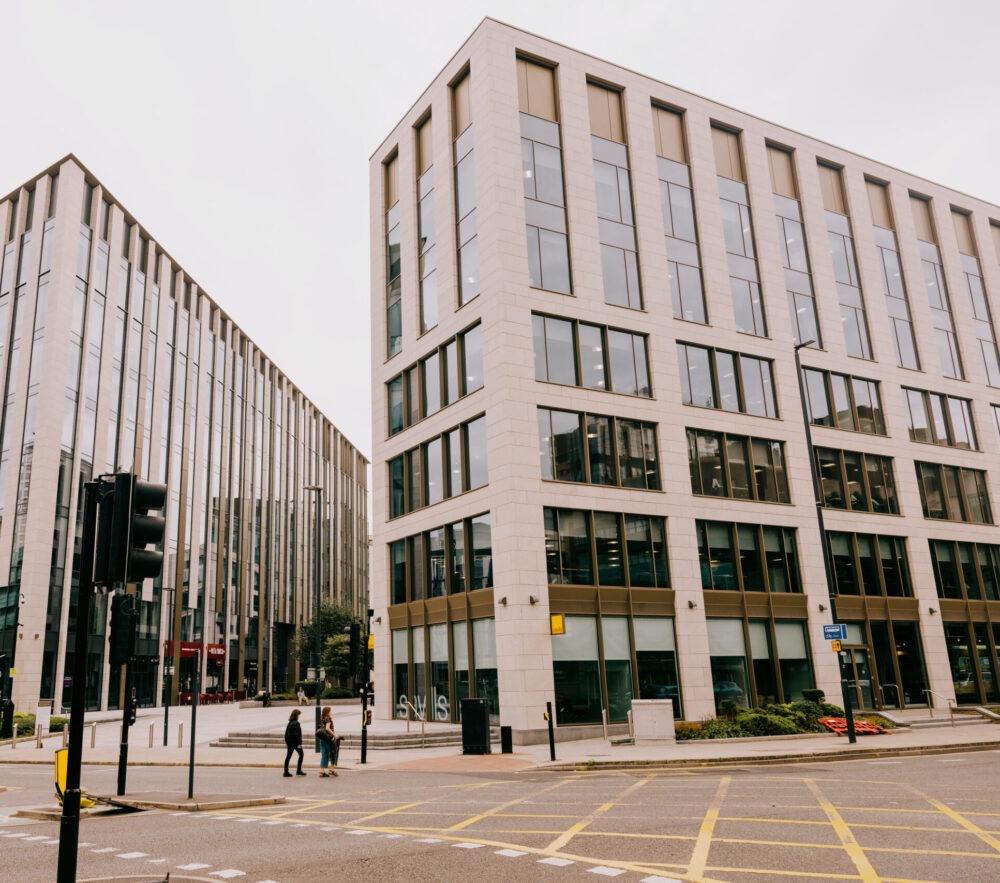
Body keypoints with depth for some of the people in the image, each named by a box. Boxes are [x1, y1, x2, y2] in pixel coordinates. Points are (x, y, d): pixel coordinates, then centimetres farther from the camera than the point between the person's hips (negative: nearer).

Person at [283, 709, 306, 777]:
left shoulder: (289, 723, 8)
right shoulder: (296, 723, -16)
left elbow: (286, 733, 13)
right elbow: (297, 734, -20)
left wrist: (286, 742, 20)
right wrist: (299, 743, -17)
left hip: (289, 742, 8)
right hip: (295, 741, -8)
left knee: (288, 756, 9)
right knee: (301, 754, 6)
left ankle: (286, 772, 8)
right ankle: (298, 770, 5)